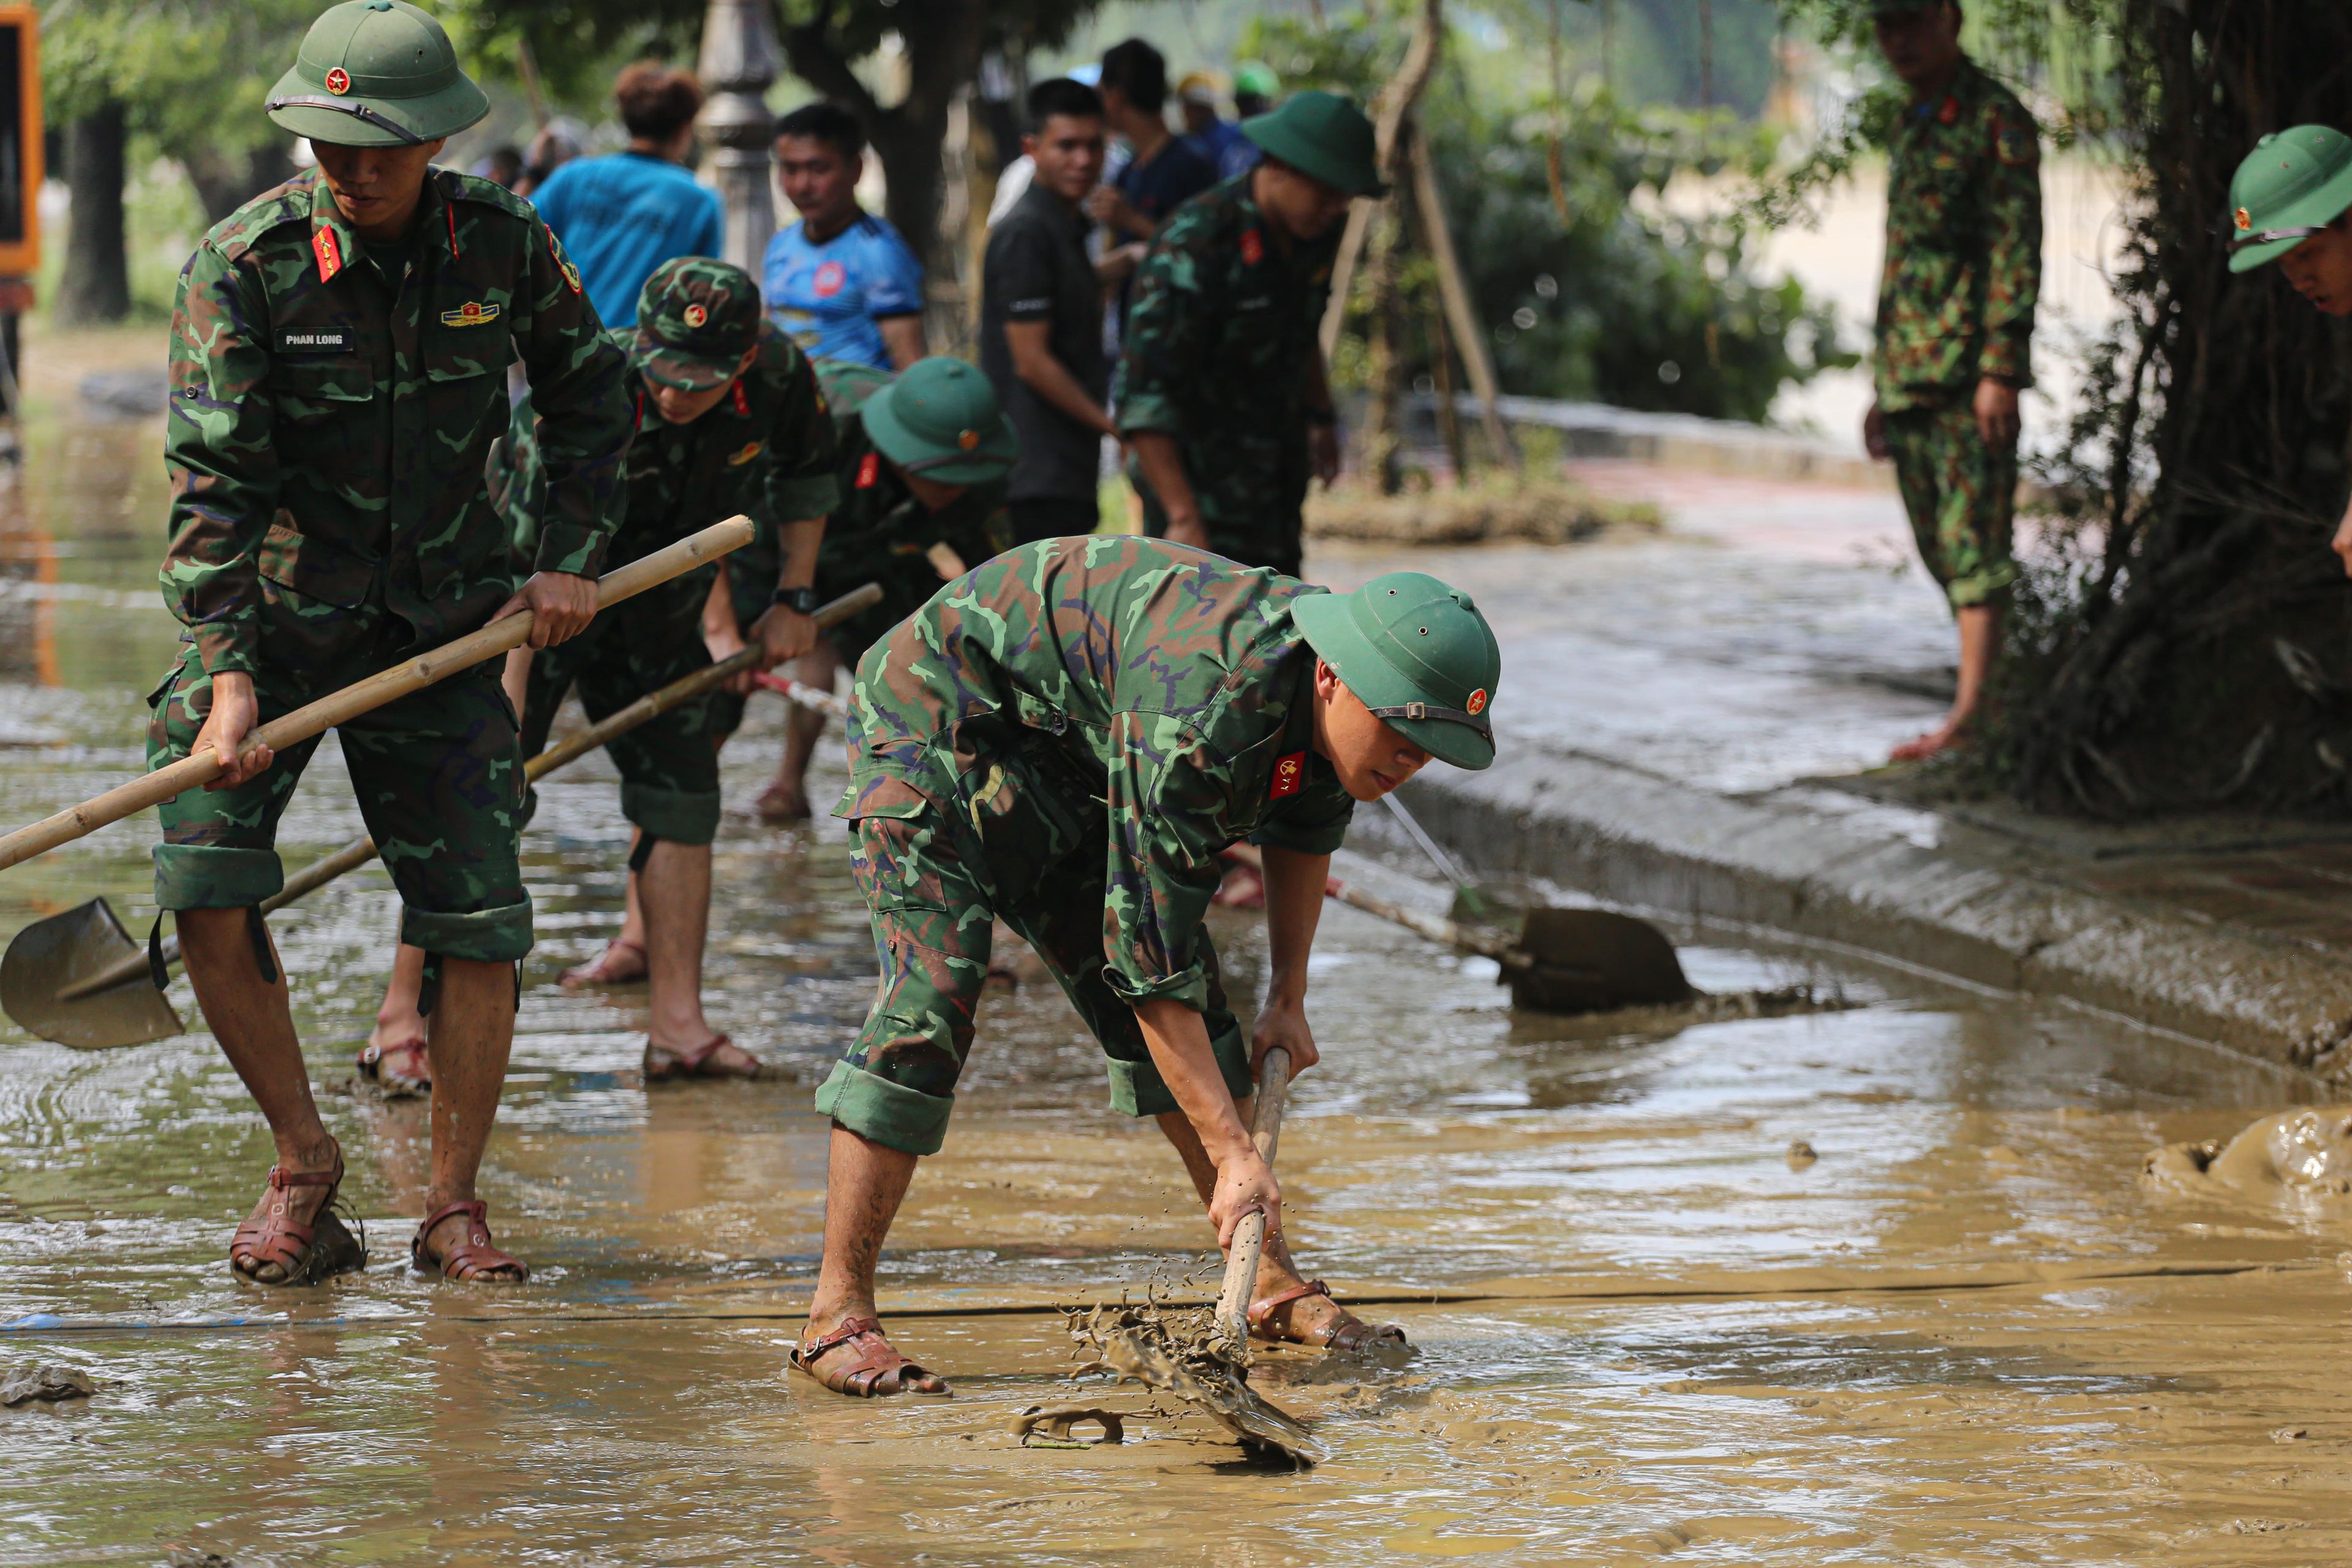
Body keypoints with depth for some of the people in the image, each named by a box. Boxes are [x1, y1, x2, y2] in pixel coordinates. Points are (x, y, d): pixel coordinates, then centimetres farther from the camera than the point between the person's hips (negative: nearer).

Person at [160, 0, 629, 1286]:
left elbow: (590, 397, 12)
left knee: (479, 915, -4)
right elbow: (212, 478, -21)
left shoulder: (505, 247, -7)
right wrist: (228, 674, -28)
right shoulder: (242, 264, -17)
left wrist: (571, 556, 2)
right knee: (208, 891, -15)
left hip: (442, 622, 2)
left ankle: (453, 1208, 9)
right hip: (273, 611, -2)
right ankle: (304, 1166, 3)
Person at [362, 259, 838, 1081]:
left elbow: (806, 471, 3)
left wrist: (793, 597, -1)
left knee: (681, 794, 0)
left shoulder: (779, 375, -22)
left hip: (657, 613, 5)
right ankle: (400, 1015, -11)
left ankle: (677, 1026, 2)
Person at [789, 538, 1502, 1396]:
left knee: (1193, 1013, 2)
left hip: (1068, 754, 9)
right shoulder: (1201, 716, -39)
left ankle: (1274, 1284, 10)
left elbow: (1303, 826, 13)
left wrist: (1288, 997, 12)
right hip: (938, 717, -9)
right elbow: (1150, 955, -36)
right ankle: (837, 1317, -20)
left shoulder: (1336, 690, -13)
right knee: (932, 995, -22)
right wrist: (1234, 1156, -34)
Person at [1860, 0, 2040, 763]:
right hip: (1911, 378, 9)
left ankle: (1971, 712, -18)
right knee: (1943, 552, 8)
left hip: (1970, 376, -9)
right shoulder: (1912, 129, 20)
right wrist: (1882, 388, 22)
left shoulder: (1997, 121, -7)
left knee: (1975, 548, -12)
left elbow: (2017, 252, -14)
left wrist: (2000, 370, -21)